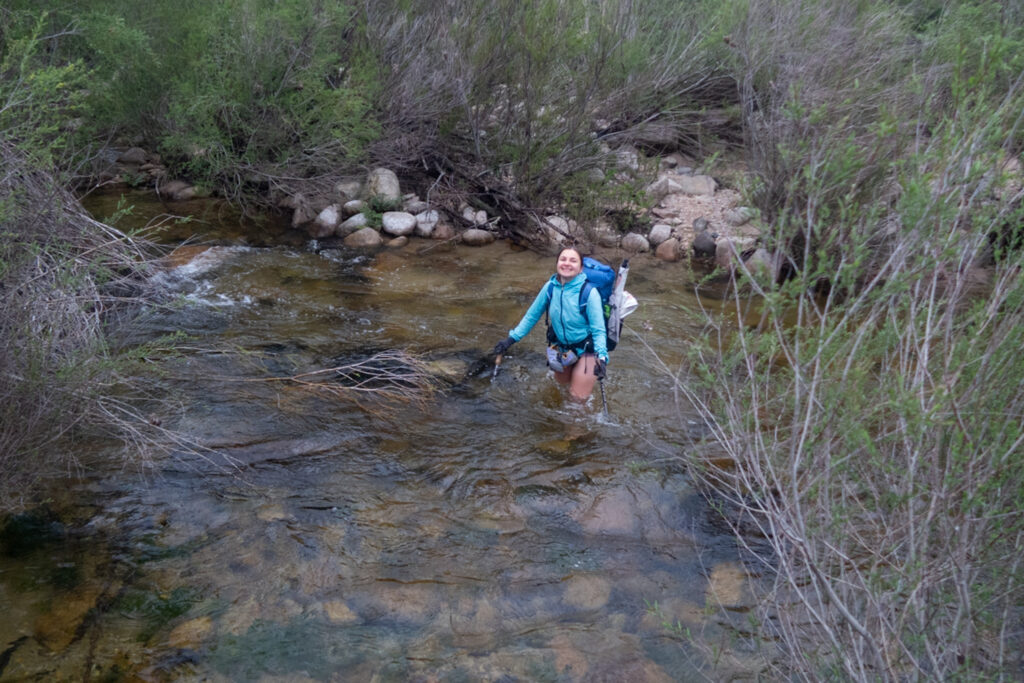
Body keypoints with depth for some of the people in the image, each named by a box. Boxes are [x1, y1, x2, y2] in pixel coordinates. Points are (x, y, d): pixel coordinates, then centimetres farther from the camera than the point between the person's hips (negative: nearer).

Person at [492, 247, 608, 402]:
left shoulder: (589, 292, -29)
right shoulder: (550, 287, -16)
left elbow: (599, 330, -26)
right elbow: (532, 315, -2)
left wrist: (602, 356, -41)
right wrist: (512, 338, -6)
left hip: (586, 348, -5)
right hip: (561, 347, 5)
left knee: (578, 396, -4)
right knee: (562, 382, 25)